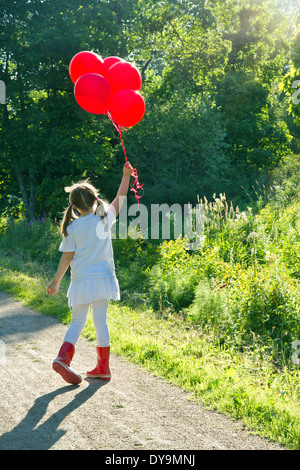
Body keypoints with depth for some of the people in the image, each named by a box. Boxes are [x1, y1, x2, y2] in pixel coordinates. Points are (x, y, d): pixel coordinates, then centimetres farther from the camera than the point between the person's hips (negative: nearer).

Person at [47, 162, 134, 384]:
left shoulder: (72, 228, -3)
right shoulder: (104, 218, 0)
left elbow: (67, 257, -2)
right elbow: (119, 200, 16)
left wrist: (56, 282, 8)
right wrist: (126, 175, 27)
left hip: (81, 281, 0)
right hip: (102, 278, 0)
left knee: (77, 321, 12)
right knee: (101, 321, 7)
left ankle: (63, 357, -7)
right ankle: (103, 368, 12)